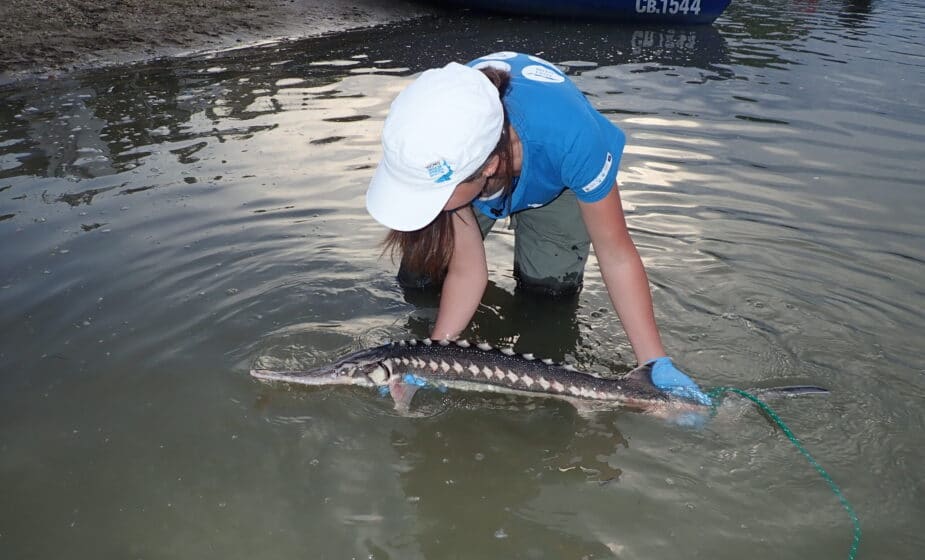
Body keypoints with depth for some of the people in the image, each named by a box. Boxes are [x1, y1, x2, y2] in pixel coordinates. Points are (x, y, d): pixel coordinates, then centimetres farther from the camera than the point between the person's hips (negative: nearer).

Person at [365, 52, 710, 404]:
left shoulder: (569, 137, -47)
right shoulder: (438, 153, -39)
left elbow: (617, 255, -32)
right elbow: (466, 271, -28)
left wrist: (657, 363, -31)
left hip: (552, 182, -1)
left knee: (547, 292, -13)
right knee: (421, 280, -4)